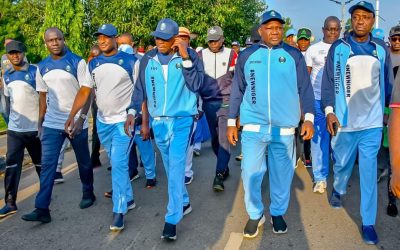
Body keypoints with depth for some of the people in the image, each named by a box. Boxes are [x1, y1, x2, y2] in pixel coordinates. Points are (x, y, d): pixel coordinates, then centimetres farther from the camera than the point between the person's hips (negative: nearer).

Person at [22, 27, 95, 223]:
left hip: (76, 122, -3)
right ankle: (42, 209, -2)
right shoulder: (42, 67, 6)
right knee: (47, 165, -3)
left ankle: (88, 194, 33)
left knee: (83, 162, 12)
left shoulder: (77, 62, -8)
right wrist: (40, 122, 9)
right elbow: (43, 96, 13)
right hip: (52, 124, 3)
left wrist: (81, 119, -19)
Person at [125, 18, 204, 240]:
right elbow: (140, 88, 7)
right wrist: (132, 111, -4)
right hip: (158, 122, 4)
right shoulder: (148, 59, 2)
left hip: (182, 120, -4)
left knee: (176, 167, -10)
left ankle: (172, 220, -4)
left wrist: (185, 58, -22)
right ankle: (184, 203, 37)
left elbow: (196, 85, -16)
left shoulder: (190, 56, -6)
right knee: (171, 167, 16)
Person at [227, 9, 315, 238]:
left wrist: (309, 118, -7)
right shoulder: (247, 56, 5)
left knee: (282, 174, 9)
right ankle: (255, 215, 22)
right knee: (251, 173, 2)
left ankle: (278, 213, 30)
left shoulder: (294, 55, 4)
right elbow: (237, 90, 9)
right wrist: (232, 122, 7)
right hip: (253, 127, 0)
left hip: (284, 128, 0)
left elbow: (305, 88, 4)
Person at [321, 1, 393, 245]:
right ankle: (338, 190, 46)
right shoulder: (338, 47, -1)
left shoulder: (381, 48, 6)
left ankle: (368, 222, 10)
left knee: (369, 171, 1)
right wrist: (329, 111, -9)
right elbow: (328, 80, -2)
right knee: (342, 162, 15)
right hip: (344, 120, -1)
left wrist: (387, 112, 13)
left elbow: (388, 83, 12)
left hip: (372, 121, 1)